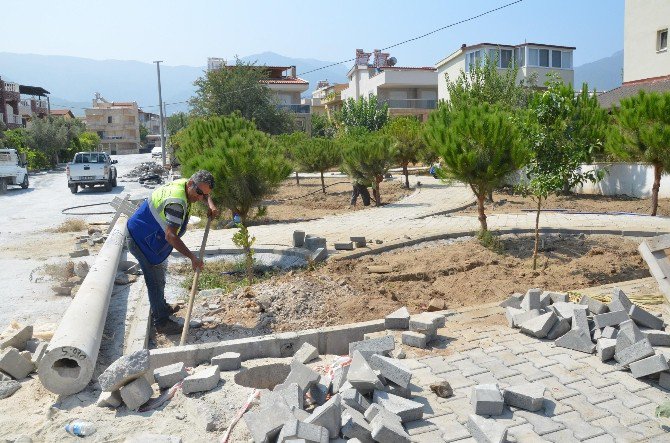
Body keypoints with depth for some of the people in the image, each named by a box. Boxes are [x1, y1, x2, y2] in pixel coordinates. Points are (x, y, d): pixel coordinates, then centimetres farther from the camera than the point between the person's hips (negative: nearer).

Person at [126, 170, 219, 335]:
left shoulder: (184, 184, -6)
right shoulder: (176, 202, -34)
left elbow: (205, 195, 17)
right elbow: (170, 236, -37)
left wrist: (210, 205, -5)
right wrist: (192, 257, -36)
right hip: (141, 241, -10)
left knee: (159, 276, 24)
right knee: (156, 281, -3)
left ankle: (161, 308, 43)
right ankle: (161, 322, 9)